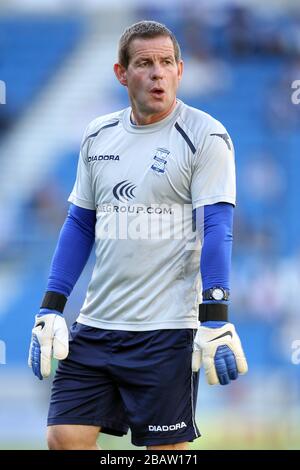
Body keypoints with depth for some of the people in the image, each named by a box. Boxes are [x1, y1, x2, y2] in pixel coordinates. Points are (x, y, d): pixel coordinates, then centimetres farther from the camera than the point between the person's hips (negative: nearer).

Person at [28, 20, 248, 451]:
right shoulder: (98, 136, 11)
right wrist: (50, 310, 10)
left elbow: (216, 230, -11)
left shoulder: (205, 137, -6)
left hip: (167, 332, -5)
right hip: (94, 327, 5)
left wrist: (215, 321, -19)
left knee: (166, 449, 0)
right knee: (65, 439, -2)